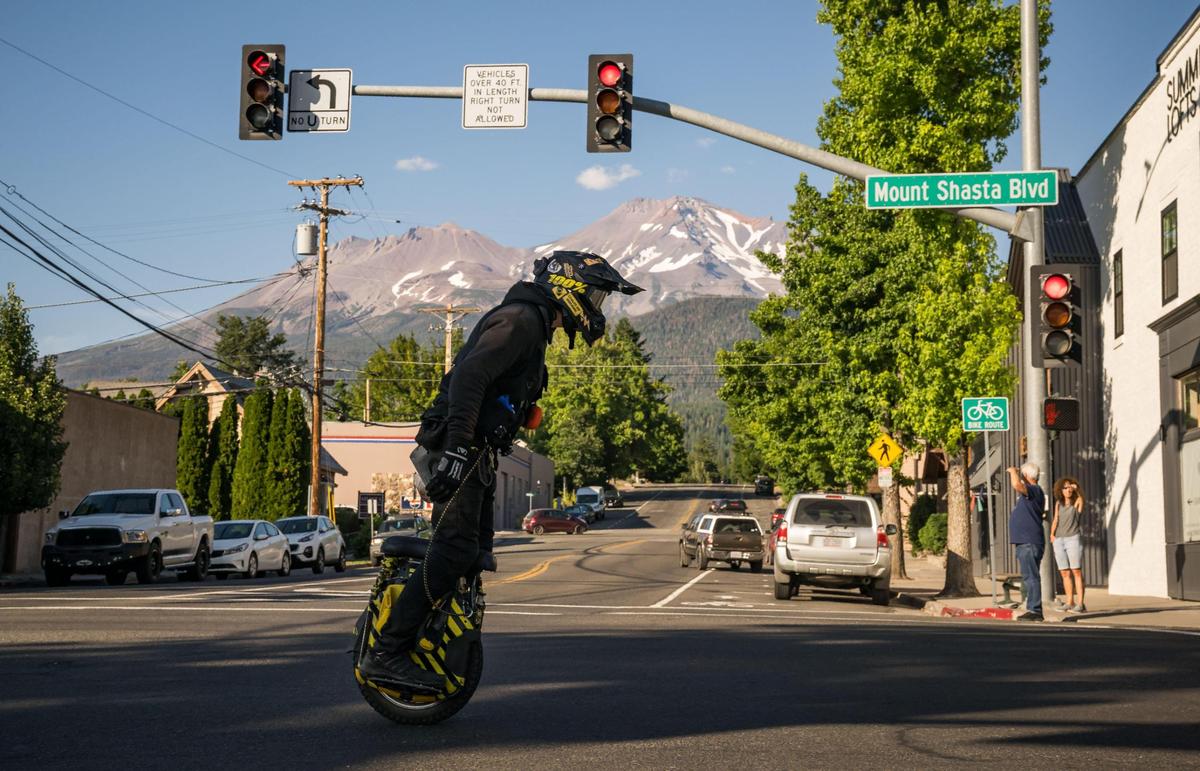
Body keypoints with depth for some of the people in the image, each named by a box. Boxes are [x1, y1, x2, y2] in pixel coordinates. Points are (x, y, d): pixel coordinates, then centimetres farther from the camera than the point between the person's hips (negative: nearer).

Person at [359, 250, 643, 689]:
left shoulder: (532, 324, 23)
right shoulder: (521, 319, -10)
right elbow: (470, 373, -24)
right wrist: (456, 447, -32)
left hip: (473, 455, 11)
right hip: (461, 452, -11)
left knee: (474, 555, 12)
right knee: (454, 554, -16)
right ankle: (387, 652, -17)